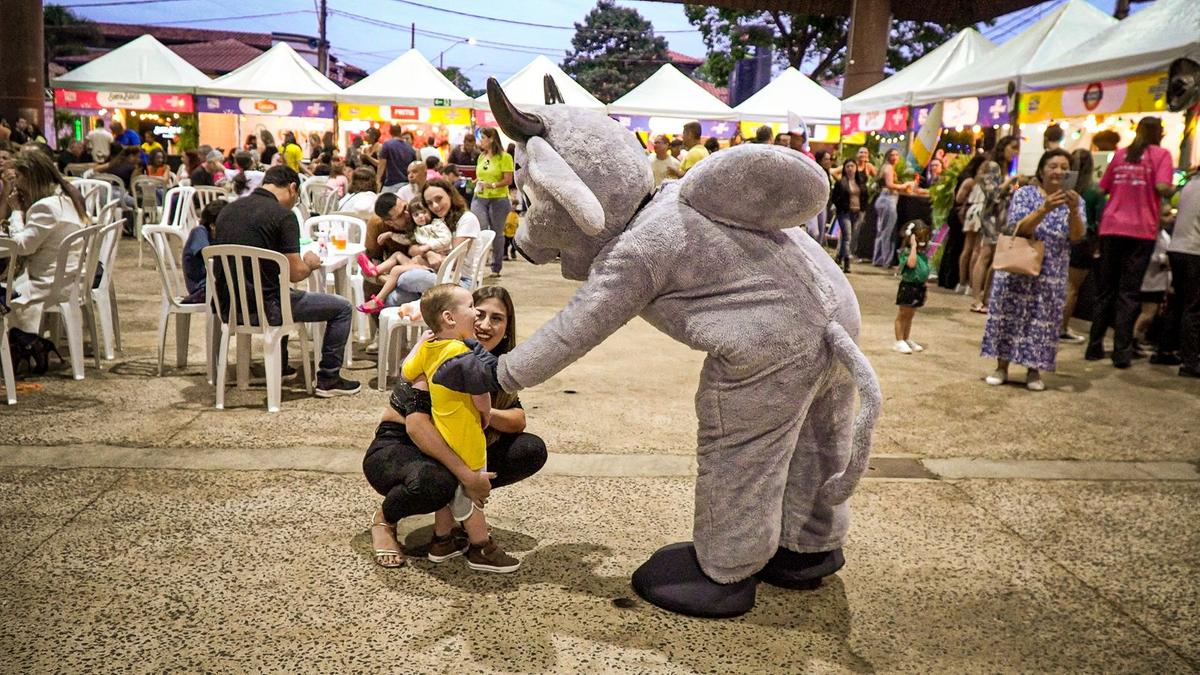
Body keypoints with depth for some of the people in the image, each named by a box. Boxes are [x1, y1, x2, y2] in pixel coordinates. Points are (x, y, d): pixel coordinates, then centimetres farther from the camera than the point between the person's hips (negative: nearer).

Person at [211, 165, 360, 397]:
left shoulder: (227, 210, 9)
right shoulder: (283, 215, -12)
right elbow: (295, 273, -13)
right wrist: (310, 263, 10)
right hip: (264, 307, -8)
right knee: (342, 308, 7)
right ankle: (328, 379, 11)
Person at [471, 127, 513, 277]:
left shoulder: (504, 157, -5)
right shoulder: (481, 157, 14)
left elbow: (508, 180, -10)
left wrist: (492, 185, -22)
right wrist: (475, 182, 4)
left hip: (498, 199, -4)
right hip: (479, 198, 5)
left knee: (497, 233, 5)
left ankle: (496, 267, 15)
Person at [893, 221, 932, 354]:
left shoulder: (923, 253, 10)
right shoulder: (907, 251, -15)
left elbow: (925, 269, 18)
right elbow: (911, 263, -34)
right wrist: (914, 246, -27)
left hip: (919, 287, 8)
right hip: (908, 286, -8)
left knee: (910, 315, 17)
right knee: (902, 315, 2)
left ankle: (907, 339, 27)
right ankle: (899, 341, 6)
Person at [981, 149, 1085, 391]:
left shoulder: (1074, 200, 3)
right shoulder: (1025, 194, -2)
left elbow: (1077, 236, -10)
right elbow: (1018, 229, -15)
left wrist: (1073, 211, -28)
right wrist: (1044, 210, -28)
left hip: (1051, 274, 2)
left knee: (1043, 321, 3)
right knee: (1010, 316, 1)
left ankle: (1034, 370, 13)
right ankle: (1001, 367, 10)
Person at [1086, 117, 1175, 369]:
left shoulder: (1120, 154, 12)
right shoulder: (1160, 154, 0)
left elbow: (1103, 187, 15)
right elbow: (1161, 187, -13)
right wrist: (1174, 190, 7)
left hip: (1111, 227, 3)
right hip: (1141, 231, -3)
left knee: (1105, 291, 11)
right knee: (1128, 293, -1)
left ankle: (1094, 347, 12)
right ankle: (1122, 353, -2)